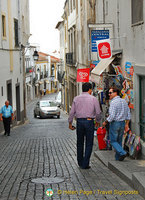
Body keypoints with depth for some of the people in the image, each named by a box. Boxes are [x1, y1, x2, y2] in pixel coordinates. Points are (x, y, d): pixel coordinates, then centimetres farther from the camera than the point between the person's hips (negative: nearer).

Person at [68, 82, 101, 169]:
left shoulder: (76, 98, 4)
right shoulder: (93, 99, -3)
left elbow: (72, 112, 4)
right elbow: (98, 112, -1)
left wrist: (70, 123, 13)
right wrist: (97, 120, 18)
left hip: (79, 121, 3)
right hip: (89, 121, -3)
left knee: (80, 143, 15)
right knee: (89, 144, 3)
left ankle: (80, 162, 25)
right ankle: (85, 164, 0)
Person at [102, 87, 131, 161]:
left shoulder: (113, 102, -16)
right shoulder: (124, 101, 8)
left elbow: (112, 116, -21)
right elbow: (128, 114, 9)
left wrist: (105, 122, -7)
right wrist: (127, 124, 14)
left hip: (114, 123, -7)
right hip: (122, 123, 7)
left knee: (113, 141, 4)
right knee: (119, 141, 14)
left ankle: (122, 153, -14)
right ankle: (118, 158, 15)